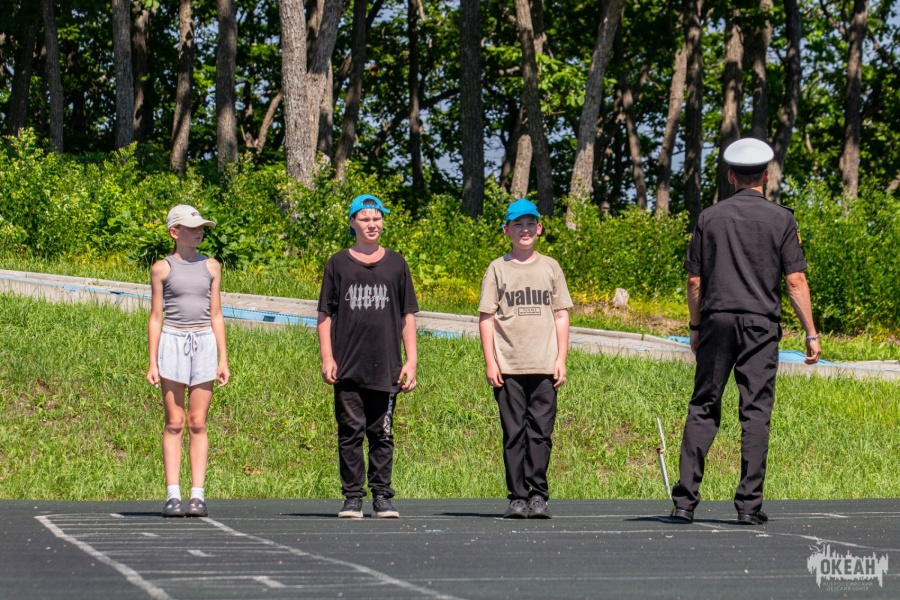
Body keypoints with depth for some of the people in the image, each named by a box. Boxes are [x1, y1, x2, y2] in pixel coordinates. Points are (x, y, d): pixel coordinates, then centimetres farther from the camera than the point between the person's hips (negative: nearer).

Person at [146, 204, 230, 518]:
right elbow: (155, 317, 5)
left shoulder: (211, 267, 11)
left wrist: (223, 359, 8)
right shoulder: (162, 268, 4)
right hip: (172, 342, -2)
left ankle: (198, 494, 1)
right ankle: (173, 495, -2)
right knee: (174, 423, -3)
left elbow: (216, 315, 13)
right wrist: (153, 362, -1)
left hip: (204, 343, 2)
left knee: (198, 424, 0)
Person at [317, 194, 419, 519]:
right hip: (348, 368, -1)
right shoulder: (338, 264, 8)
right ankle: (352, 497, 4)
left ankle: (382, 497, 8)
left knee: (382, 434, 2)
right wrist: (327, 358, -2)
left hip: (386, 367, 1)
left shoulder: (396, 264, 12)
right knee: (350, 432, -1)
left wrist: (411, 361, 5)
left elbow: (408, 315, 12)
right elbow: (325, 315, 8)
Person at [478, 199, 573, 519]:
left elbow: (561, 315, 12)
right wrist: (490, 363, -3)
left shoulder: (550, 267, 13)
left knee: (541, 430, -4)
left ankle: (538, 495, 0)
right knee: (514, 432, -1)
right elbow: (486, 318, 5)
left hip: (544, 368, 1)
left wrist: (561, 359, 4)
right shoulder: (497, 269, 8)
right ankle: (518, 497, 3)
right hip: (508, 368, -1)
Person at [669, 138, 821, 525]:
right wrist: (810, 333, 1)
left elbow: (694, 279, 7)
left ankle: (685, 500, 0)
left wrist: (695, 327, 18)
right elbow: (796, 280, -3)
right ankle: (749, 505, -2)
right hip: (761, 323, -1)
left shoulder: (710, 217, 6)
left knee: (703, 408, 6)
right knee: (755, 412, 1)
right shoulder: (781, 219, 1)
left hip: (716, 319, 2)